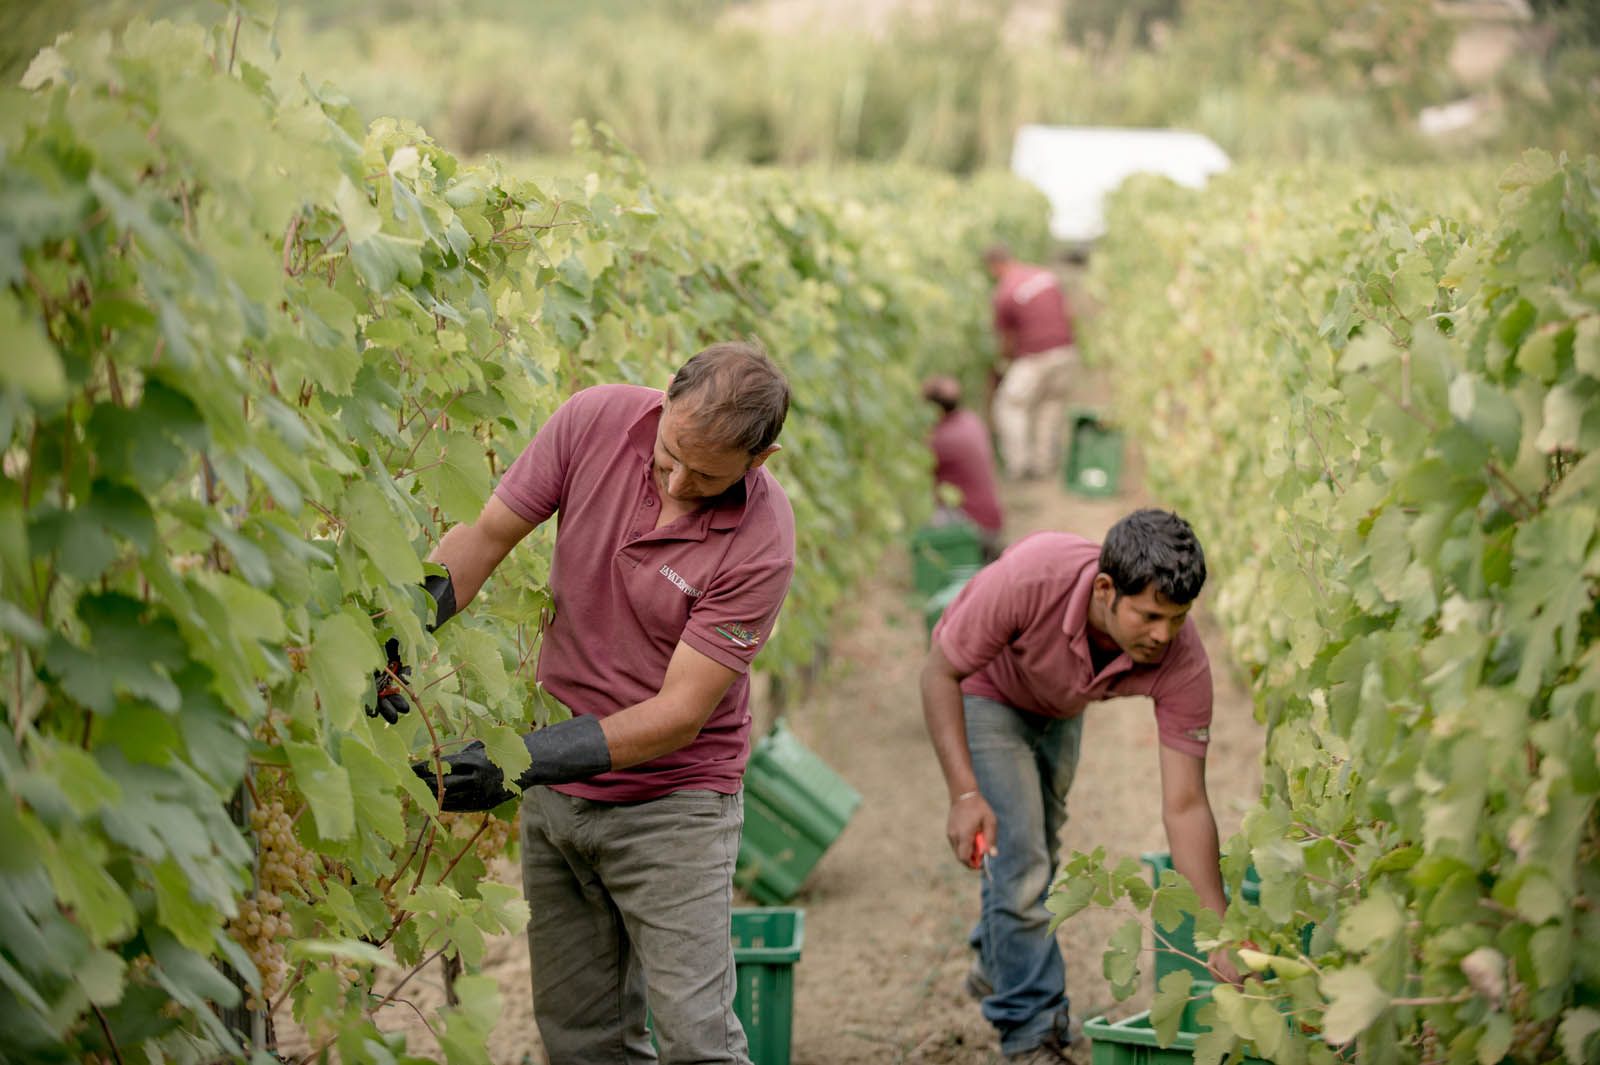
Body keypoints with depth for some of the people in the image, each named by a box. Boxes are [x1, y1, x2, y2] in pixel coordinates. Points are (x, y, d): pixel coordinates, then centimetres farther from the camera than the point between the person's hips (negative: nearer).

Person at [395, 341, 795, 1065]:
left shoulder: (760, 542, -23)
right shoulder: (595, 421, -11)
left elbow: (680, 713, -23)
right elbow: (485, 535, -2)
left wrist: (524, 760, -30)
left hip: (672, 799, -4)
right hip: (556, 792, 5)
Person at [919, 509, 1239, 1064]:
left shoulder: (1182, 663, -35)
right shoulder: (1029, 578, -45)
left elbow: (1185, 806, -30)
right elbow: (940, 671, -30)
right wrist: (964, 794, -39)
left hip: (1060, 711, 4)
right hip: (983, 691, -4)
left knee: (1040, 848, 22)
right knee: (1019, 858, -14)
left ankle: (996, 966, 51)